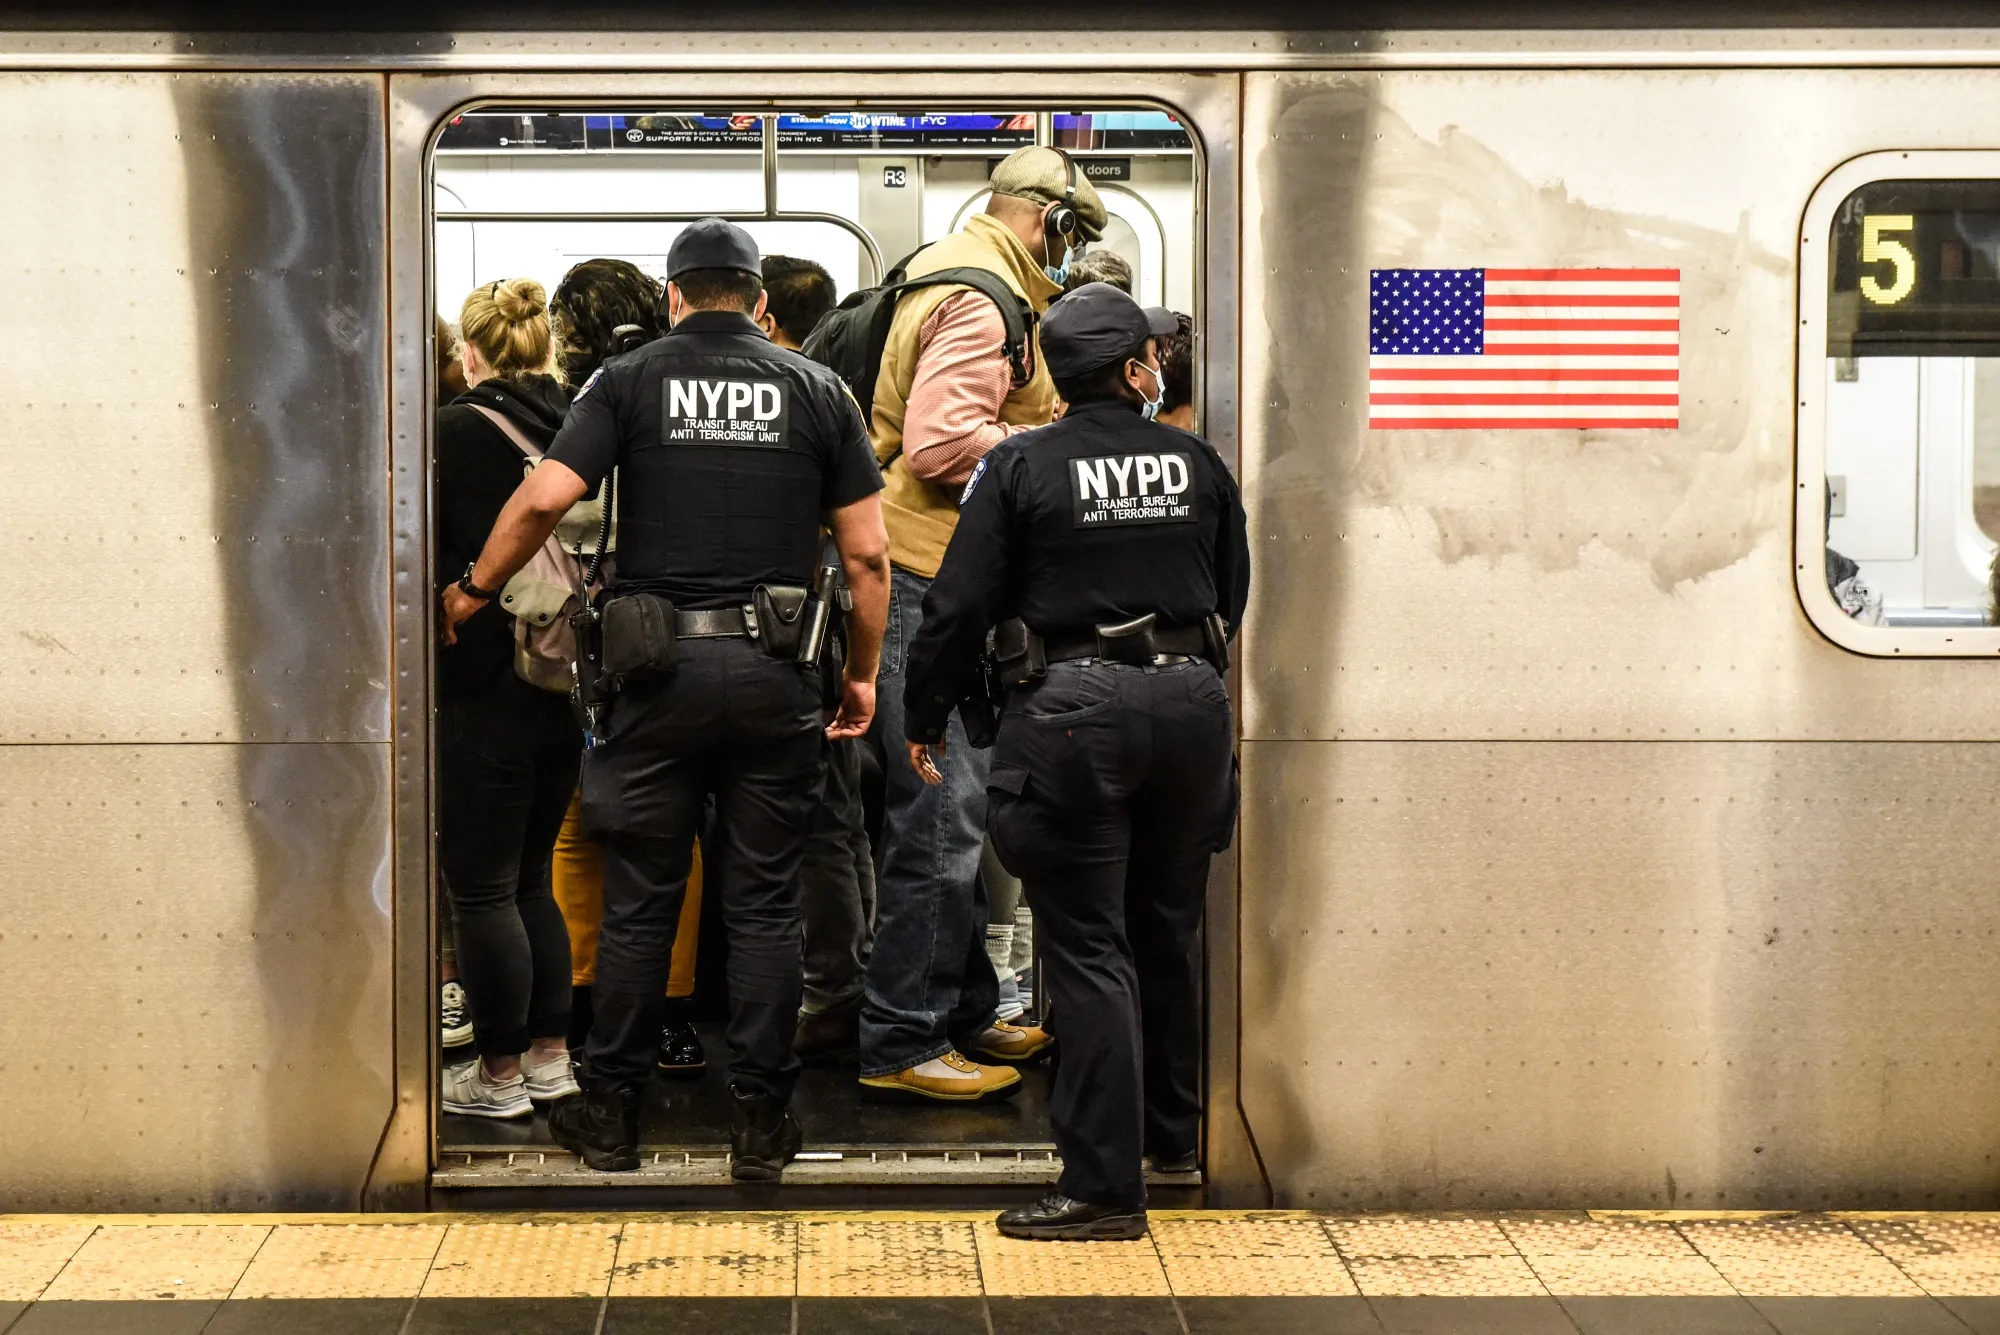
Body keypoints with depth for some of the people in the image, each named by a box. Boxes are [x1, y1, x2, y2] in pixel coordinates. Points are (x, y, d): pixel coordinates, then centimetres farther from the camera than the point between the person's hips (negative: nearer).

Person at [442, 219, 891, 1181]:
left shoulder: (630, 380, 3)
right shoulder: (816, 389, 7)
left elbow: (544, 498, -9)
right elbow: (868, 553, 3)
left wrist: (473, 589, 6)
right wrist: (863, 674, 13)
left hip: (660, 667, -1)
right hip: (774, 671, 1)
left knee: (638, 902, 7)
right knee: (762, 904, 6)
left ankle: (610, 1113, 15)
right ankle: (761, 1125, 10)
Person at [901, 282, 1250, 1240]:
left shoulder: (1021, 467, -5)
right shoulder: (1196, 463, 5)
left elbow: (960, 606, -6)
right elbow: (1234, 594, 14)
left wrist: (926, 719, 6)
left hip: (1072, 710, -4)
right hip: (1190, 707, 4)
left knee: (1088, 951, -3)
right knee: (1167, 934, 19)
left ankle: (1105, 1185, -4)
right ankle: (1172, 1134, 35)